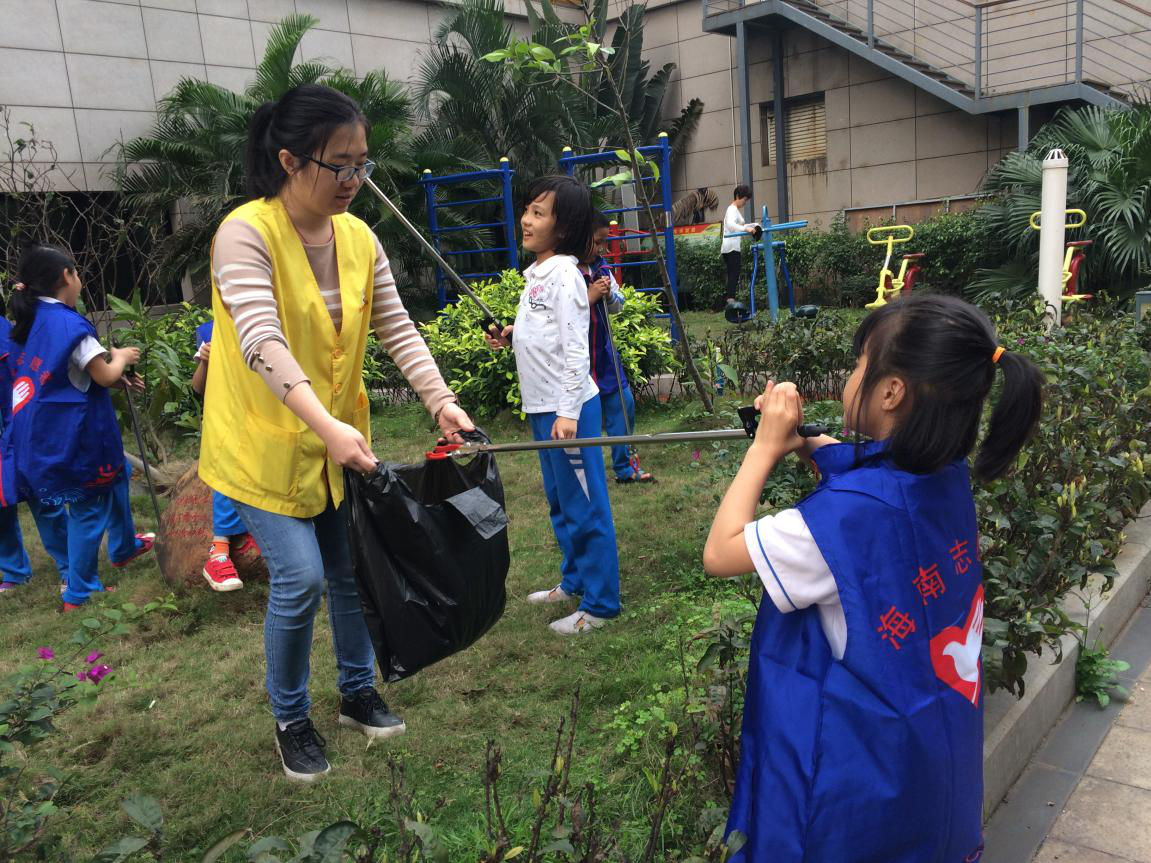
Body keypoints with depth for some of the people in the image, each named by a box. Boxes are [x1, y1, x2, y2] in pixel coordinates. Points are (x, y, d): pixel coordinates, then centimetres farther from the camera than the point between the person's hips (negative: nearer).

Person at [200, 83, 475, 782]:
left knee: (352, 571, 12)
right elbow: (263, 342, -32)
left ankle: (359, 693, 36)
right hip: (265, 443, -5)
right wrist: (326, 426, -43)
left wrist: (441, 400, -15)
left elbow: (397, 329, -1)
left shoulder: (359, 238, 0)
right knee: (300, 578, -9)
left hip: (341, 440, 6)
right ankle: (291, 720, 17)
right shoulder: (246, 234, -19)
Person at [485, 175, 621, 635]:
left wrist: (568, 411, -25)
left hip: (568, 407, -10)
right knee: (559, 500, 20)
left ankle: (599, 603, 11)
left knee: (584, 504, 0)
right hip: (541, 405, 10)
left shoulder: (565, 273, -15)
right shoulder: (536, 273, 13)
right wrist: (511, 335, 7)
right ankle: (574, 581, 36)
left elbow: (575, 347, -20)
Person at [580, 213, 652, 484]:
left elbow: (617, 307, 14)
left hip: (604, 352, 7)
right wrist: (590, 297, -22)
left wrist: (609, 294, -6)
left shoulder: (600, 267, 6)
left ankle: (625, 467, 27)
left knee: (623, 404, 12)